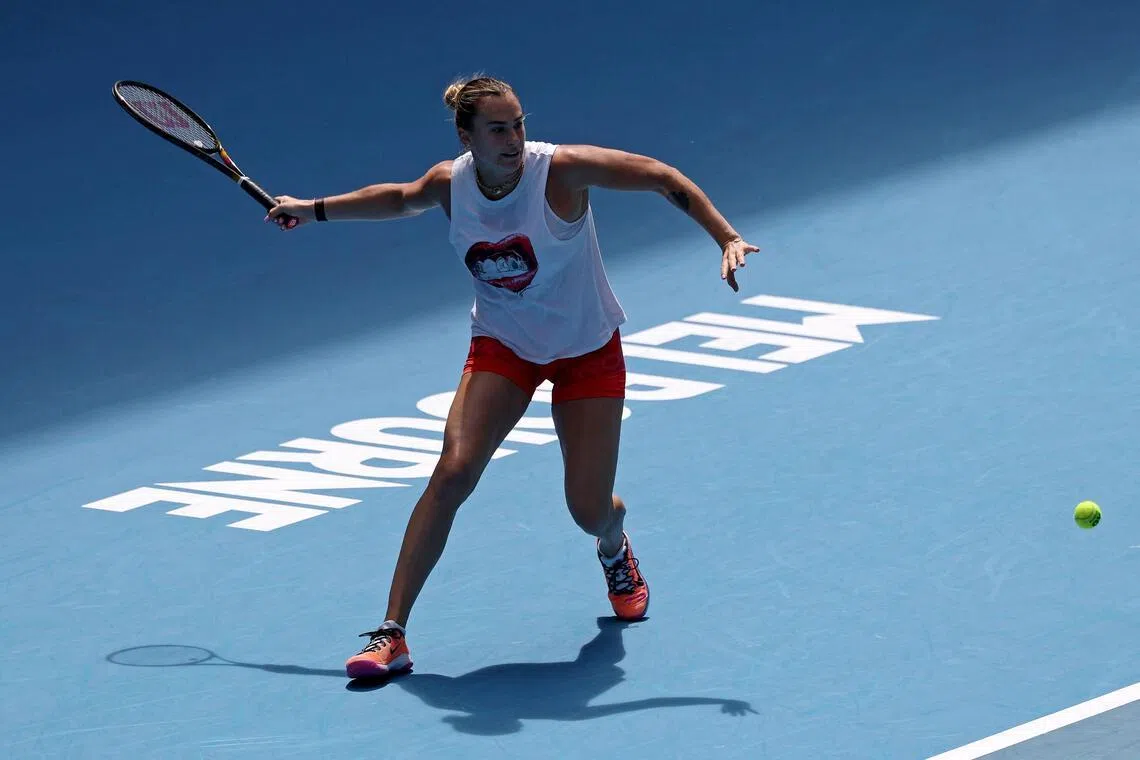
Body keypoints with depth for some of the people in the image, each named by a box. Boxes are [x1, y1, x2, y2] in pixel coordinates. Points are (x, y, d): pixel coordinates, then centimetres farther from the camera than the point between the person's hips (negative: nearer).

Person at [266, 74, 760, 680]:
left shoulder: (561, 170, -25)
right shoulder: (449, 184, -12)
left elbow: (660, 177, -20)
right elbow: (401, 199, 12)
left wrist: (726, 238, -28)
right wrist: (314, 210, 18)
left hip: (588, 351, -2)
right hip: (502, 347, 2)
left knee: (590, 511, -2)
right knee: (453, 472, -20)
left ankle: (615, 552, 41)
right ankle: (391, 635, -17)